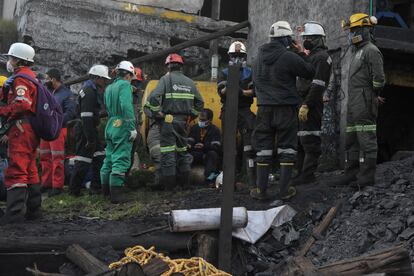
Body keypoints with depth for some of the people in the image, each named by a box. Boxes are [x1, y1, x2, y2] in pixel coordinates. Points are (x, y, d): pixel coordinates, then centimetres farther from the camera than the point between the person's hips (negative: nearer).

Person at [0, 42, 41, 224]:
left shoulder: (20, 78, -10)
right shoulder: (31, 76, 22)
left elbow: (23, 104, -24)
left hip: (21, 129, -11)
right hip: (32, 130, 11)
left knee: (16, 171, -13)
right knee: (29, 170, 17)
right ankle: (32, 208, 25)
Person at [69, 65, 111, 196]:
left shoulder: (93, 90, 16)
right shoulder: (89, 91, -17)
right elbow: (86, 116, -23)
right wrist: (90, 138, -23)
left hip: (90, 129, 10)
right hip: (85, 130, -10)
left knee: (99, 158, 12)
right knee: (83, 160, -5)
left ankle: (96, 186, 17)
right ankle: (74, 190, 3)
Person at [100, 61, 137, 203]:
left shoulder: (109, 88, 19)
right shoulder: (125, 85, -8)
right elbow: (126, 106, -20)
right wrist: (132, 127, -20)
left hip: (110, 126, 9)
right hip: (122, 127, -9)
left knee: (109, 158, 16)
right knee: (121, 159, -9)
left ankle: (106, 188, 25)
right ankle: (116, 193, -13)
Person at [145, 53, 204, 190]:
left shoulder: (166, 79, -5)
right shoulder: (189, 82, 12)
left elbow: (154, 97, -18)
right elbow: (199, 102, 14)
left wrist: (157, 113, -8)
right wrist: (191, 116, 18)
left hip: (168, 121, -5)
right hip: (183, 121, 5)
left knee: (168, 151, -3)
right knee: (182, 149, 17)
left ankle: (169, 183, -3)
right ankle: (184, 181, 20)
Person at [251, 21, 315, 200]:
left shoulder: (261, 54, 5)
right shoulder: (289, 57, -13)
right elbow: (310, 73, -5)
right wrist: (301, 54, 10)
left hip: (264, 107, 4)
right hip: (286, 108, -4)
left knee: (264, 147, 9)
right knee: (287, 147, 5)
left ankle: (261, 189, 9)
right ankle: (284, 190, 5)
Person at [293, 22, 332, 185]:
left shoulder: (322, 57, -9)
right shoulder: (311, 56, 22)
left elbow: (318, 85, -19)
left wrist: (306, 105, -24)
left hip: (311, 104, -10)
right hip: (302, 103, 10)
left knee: (309, 141, -8)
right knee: (298, 140, 11)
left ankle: (307, 175, -6)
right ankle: (300, 172, 17)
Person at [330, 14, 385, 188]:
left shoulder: (371, 51, -8)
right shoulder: (357, 52, 23)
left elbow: (378, 78, -15)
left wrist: (373, 96, -6)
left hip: (365, 102, -10)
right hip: (354, 104, 10)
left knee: (366, 140, -8)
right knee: (351, 140, 12)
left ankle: (367, 176, -6)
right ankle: (351, 174, 17)